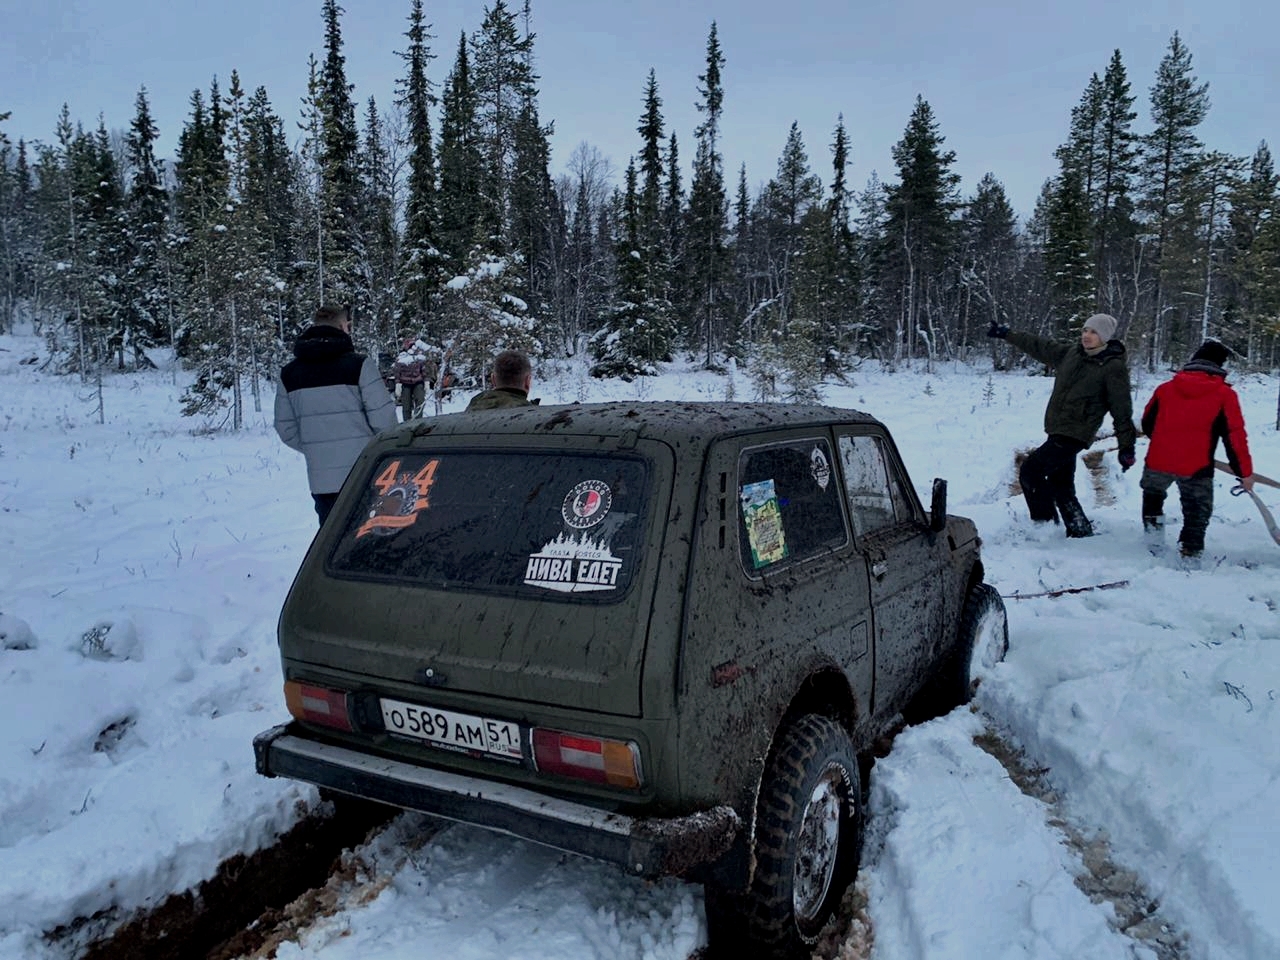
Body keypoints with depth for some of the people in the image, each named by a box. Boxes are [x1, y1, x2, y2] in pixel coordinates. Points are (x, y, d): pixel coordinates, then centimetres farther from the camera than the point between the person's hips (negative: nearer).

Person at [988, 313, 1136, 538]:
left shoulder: (1113, 367, -11)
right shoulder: (1071, 353, 9)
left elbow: (1122, 409, -10)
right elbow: (1039, 346, 21)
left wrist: (1127, 447, -10)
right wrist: (1006, 334, 24)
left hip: (1074, 434, -8)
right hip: (1058, 432, 8)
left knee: (1030, 471, -14)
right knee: (1061, 486, 12)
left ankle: (1045, 525, -5)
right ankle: (1081, 532, 20)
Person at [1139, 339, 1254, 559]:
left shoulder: (1166, 388, 7)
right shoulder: (1225, 394, -3)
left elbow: (1147, 424, 16)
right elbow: (1235, 435, -6)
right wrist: (1245, 471, 1)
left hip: (1158, 462, 2)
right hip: (1196, 468, -2)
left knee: (1152, 493, 30)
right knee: (1198, 512, 11)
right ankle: (1190, 552, 7)